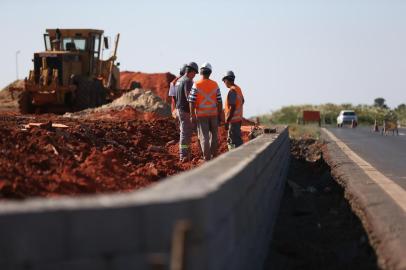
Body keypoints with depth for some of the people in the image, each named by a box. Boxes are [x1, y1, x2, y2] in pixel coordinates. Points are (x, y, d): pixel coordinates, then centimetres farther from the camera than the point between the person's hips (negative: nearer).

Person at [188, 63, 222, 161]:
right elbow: (219, 101, 0)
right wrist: (219, 115, 8)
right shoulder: (215, 85, -2)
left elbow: (192, 101, -13)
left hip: (201, 114, -2)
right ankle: (213, 156, 22)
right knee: (214, 135, 18)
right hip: (213, 114, 2)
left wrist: (192, 115, -9)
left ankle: (207, 159, -5)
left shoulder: (196, 85, -10)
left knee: (204, 136, 0)